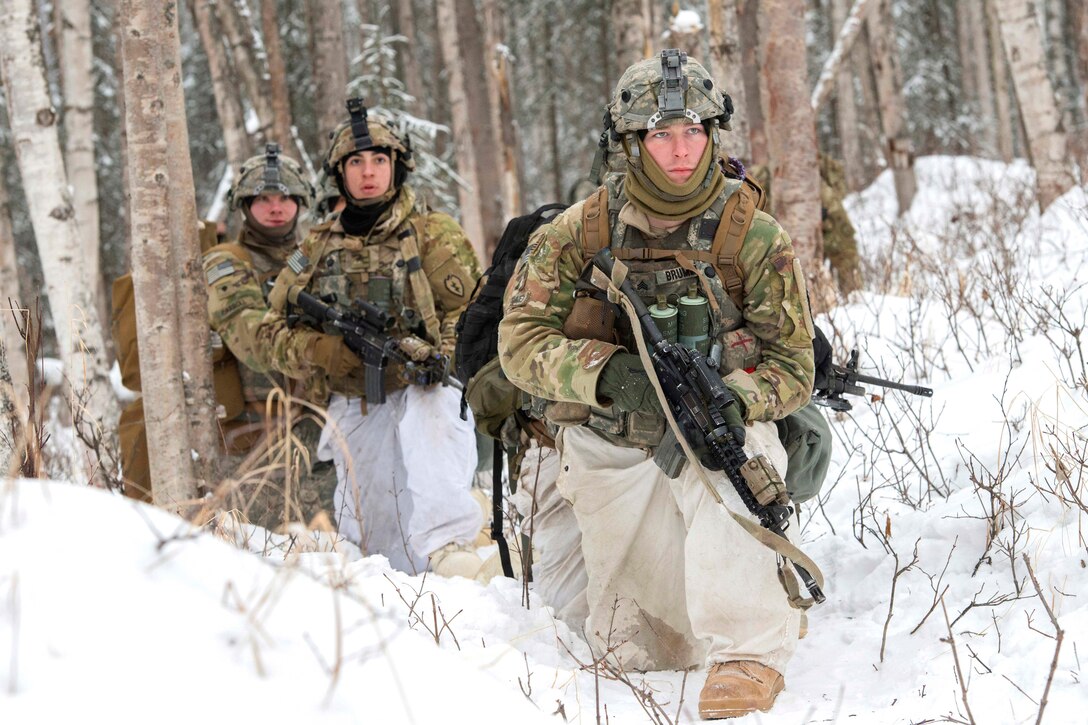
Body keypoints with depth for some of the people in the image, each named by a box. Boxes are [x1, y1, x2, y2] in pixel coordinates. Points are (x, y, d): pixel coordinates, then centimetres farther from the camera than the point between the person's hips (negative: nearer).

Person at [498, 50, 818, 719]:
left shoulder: (756, 240, -7)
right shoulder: (581, 233, -5)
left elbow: (791, 367, -6)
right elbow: (522, 342, -8)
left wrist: (732, 398, -29)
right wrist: (608, 373, -27)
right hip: (611, 446, 1)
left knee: (720, 471, -40)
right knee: (648, 650, -1)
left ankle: (752, 652, -31)